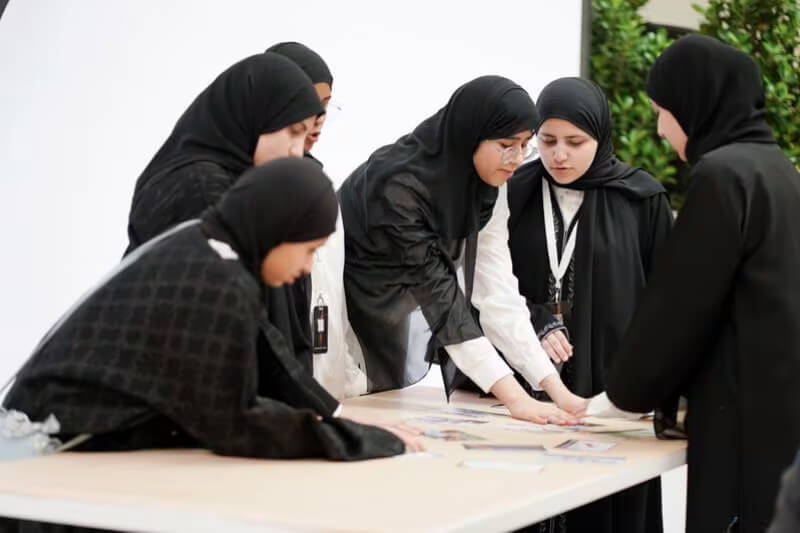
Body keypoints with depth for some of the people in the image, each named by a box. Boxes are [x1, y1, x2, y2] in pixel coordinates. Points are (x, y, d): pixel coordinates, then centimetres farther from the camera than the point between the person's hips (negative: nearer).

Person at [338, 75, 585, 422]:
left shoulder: (486, 185, -7)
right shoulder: (400, 183, -28)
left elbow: (497, 290, -11)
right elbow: (437, 294, -31)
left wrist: (555, 388, -20)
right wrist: (515, 398, -35)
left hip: (408, 324, 7)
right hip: (350, 322, -6)